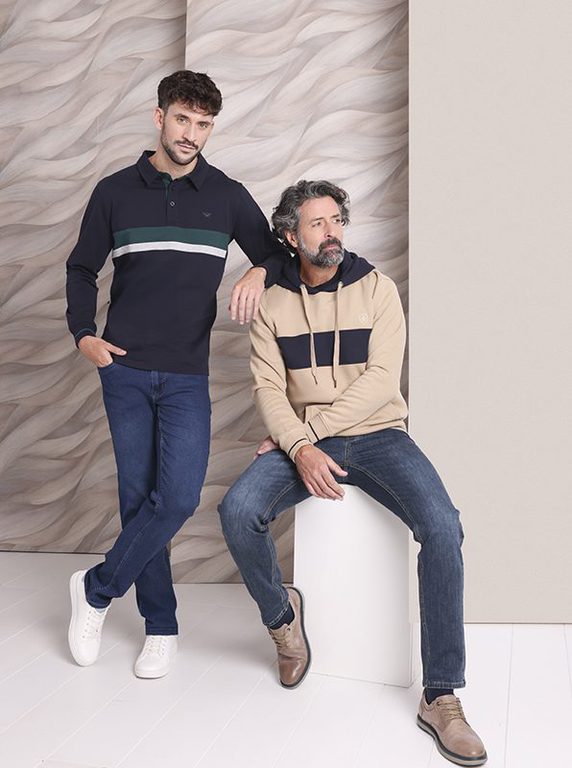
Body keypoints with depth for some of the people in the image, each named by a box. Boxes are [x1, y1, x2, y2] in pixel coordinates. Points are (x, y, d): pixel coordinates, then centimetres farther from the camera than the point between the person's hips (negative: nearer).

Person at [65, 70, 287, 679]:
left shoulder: (227, 196, 6)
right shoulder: (115, 191, 6)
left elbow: (277, 254, 13)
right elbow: (82, 269, 15)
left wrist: (259, 273, -10)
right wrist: (83, 335, 1)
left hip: (187, 375, 0)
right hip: (124, 369, 0)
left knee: (178, 496, -11)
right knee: (138, 496, 4)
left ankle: (97, 588, 12)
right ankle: (160, 624, 19)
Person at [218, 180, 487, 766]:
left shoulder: (376, 289, 0)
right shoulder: (273, 304, 5)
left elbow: (382, 380, -10)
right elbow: (268, 389, -3)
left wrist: (307, 428, -15)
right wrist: (300, 447, -22)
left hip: (376, 435, -1)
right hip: (302, 442, 1)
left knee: (442, 527, -26)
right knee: (237, 511, -26)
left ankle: (441, 696, -14)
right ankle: (281, 613, 6)